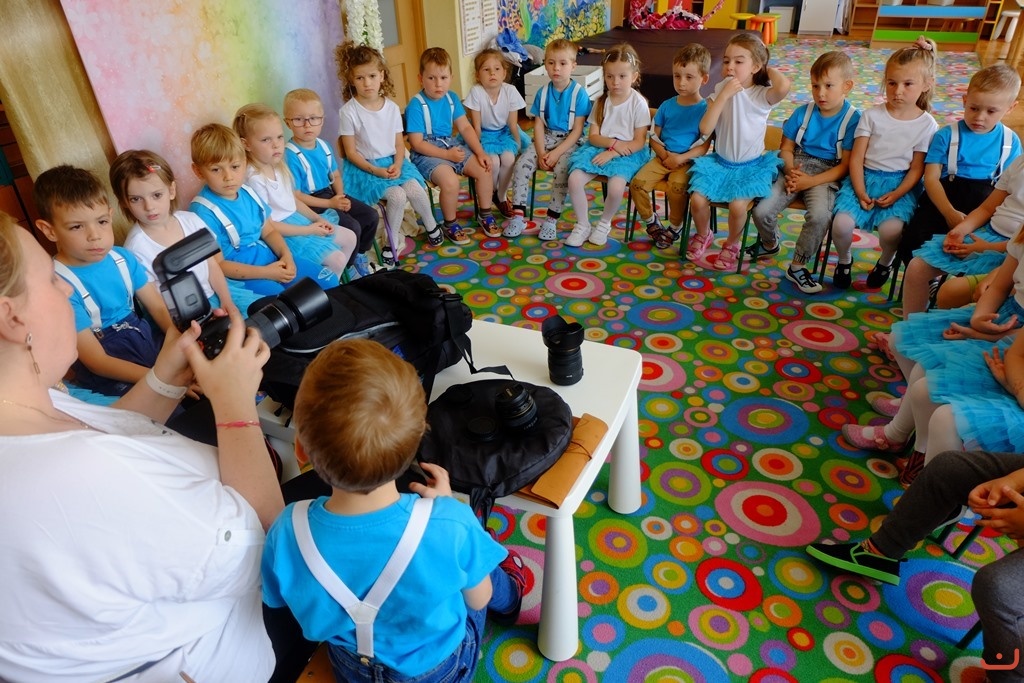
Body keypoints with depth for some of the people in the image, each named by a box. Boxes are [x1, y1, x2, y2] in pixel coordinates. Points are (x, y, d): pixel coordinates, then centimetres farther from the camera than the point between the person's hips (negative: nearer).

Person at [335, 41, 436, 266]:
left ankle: (431, 226, 8)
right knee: (397, 195, -28)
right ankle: (393, 241, -7)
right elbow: (351, 152, -9)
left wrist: (397, 165, -14)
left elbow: (399, 143, 5)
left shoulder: (392, 107, 2)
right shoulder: (349, 111, -11)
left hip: (393, 163, 4)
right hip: (364, 167, -4)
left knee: (415, 189, -22)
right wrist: (375, 170, -20)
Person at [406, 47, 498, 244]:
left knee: (484, 170, -8)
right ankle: (450, 226, -6)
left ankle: (485, 216, 12)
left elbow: (465, 127, 4)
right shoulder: (416, 105, -15)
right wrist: (447, 155, -20)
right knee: (451, 181, -31)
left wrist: (480, 152, -9)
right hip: (427, 153, -6)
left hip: (452, 145, 7)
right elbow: (416, 143, -17)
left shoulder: (452, 98, 3)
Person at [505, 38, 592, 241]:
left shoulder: (579, 93, -8)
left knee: (561, 170, -32)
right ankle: (518, 216, -15)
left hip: (569, 141, -4)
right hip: (546, 138, 4)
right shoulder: (543, 93, 4)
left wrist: (556, 153, -19)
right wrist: (541, 153, -13)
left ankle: (551, 220, -20)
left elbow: (577, 130, -11)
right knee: (522, 164, -19)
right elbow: (538, 125, 2)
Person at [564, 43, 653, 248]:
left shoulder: (639, 103, -5)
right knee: (574, 179, -22)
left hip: (627, 153, -4)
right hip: (599, 147, 4)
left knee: (616, 187, -32)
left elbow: (639, 142, -8)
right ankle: (582, 225, -1)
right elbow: (593, 136, 3)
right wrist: (613, 142, -16)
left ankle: (604, 223, 0)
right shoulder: (601, 101, 6)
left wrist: (612, 152, -18)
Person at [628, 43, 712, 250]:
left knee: (677, 187, -33)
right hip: (663, 158, 4)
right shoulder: (667, 106, 11)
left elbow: (705, 145, -8)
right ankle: (651, 221, 6)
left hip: (688, 161, -4)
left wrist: (681, 158, -19)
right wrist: (664, 154, -8)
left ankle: (675, 227, -5)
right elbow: (654, 137, 11)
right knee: (637, 183, -19)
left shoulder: (705, 109, -2)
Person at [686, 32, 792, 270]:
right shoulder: (720, 89, -2)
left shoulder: (763, 95, -10)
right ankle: (703, 235, 16)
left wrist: (770, 70, -14)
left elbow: (784, 86, -37)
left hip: (751, 166, -3)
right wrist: (724, 95, -19)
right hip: (719, 161, 3)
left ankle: (731, 245, 7)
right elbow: (705, 130, -12)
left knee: (737, 206, -26)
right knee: (697, 199, -18)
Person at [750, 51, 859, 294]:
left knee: (820, 215, -32)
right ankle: (770, 242, 19)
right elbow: (787, 148, 10)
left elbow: (845, 166, -9)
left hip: (826, 175, -3)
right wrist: (790, 171, -11)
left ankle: (797, 266, -9)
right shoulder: (803, 112, 3)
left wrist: (811, 181, -19)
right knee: (761, 211, -17)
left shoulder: (853, 119, -7)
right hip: (796, 168, 3)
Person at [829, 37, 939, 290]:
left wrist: (895, 195, -16)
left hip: (900, 184, -1)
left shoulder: (927, 125, 0)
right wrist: (860, 193, -14)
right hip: (864, 178, 1)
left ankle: (886, 262, 9)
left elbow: (917, 169, 0)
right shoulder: (872, 115, 0)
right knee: (841, 223, -25)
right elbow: (857, 157, -3)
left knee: (891, 229, -28)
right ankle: (844, 260, 10)